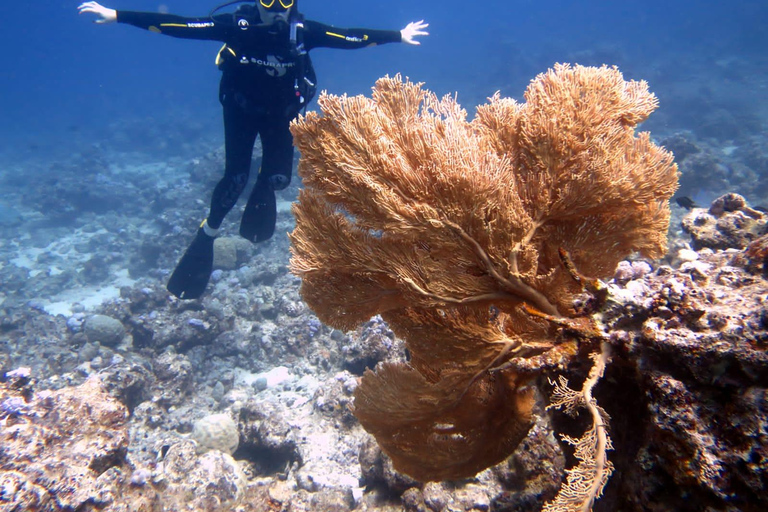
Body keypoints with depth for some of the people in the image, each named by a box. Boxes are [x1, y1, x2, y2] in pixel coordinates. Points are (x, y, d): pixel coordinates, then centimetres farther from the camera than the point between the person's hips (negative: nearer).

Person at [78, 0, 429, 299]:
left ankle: (264, 187, 33)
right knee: (235, 178, -9)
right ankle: (207, 235, 13)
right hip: (241, 109, -2)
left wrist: (399, 35, -4)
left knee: (280, 177, -7)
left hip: (281, 113, 2)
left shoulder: (303, 31, -18)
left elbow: (352, 38, -10)